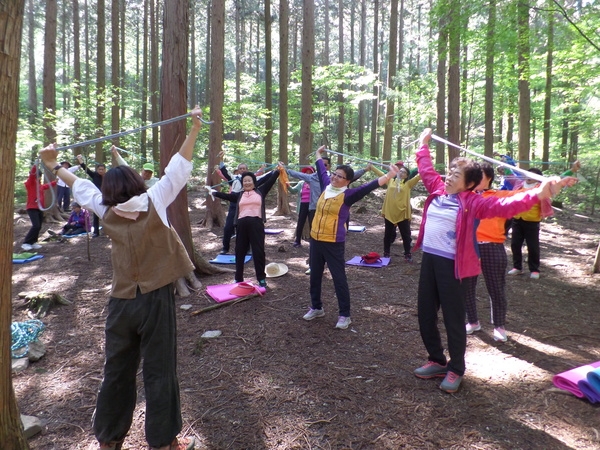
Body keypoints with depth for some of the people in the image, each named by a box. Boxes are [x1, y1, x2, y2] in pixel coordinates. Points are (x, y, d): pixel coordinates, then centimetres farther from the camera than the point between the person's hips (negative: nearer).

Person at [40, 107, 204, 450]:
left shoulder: (107, 213, 3)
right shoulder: (154, 203, -7)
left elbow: (82, 186, 16)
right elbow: (178, 170, -8)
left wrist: (55, 165, 29)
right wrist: (194, 131, -6)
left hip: (122, 302, 4)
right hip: (156, 299, -4)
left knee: (117, 371, 16)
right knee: (159, 372, 5)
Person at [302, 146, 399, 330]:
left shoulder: (348, 195, -11)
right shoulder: (327, 187, 5)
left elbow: (367, 187, -24)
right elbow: (322, 171, 23)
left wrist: (389, 176, -36)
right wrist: (319, 155, 39)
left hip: (333, 244, -7)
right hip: (315, 240, 7)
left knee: (339, 278, 2)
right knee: (315, 276, 17)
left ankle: (344, 315, 14)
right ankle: (316, 307, 35)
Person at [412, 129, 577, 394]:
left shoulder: (472, 202, -10)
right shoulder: (437, 191, 6)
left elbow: (504, 206, -22)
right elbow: (426, 169, 21)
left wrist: (539, 194, -34)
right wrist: (424, 144, 31)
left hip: (451, 264, -6)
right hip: (429, 259, 6)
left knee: (453, 318, 4)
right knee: (425, 313, 13)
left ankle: (455, 369, 23)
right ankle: (436, 360, 32)